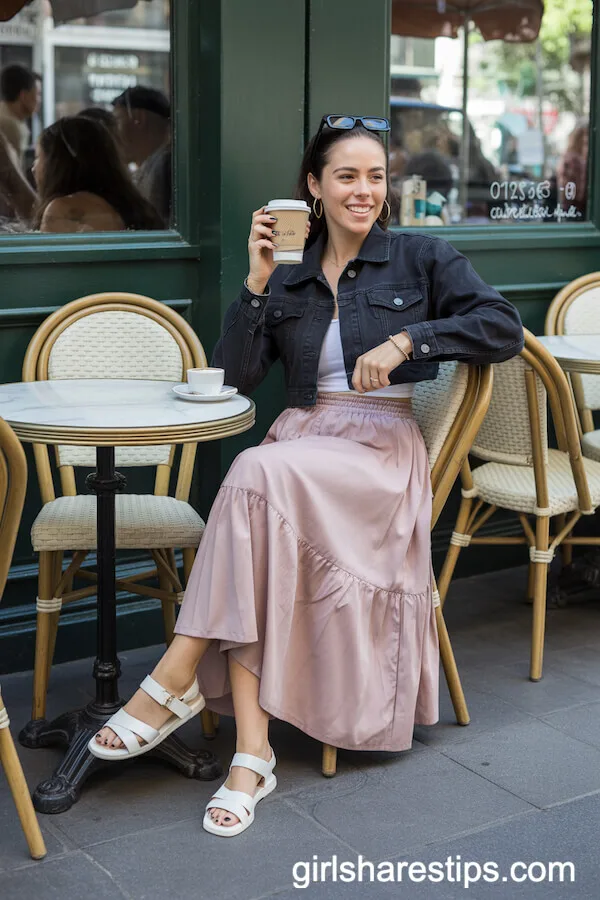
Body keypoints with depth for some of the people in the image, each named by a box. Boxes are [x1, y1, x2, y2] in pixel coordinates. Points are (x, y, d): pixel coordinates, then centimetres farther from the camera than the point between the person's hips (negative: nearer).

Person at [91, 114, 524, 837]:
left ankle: (175, 681, -28)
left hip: (382, 449, -3)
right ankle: (251, 752, -33)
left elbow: (504, 329, -1)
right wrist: (258, 281, -2)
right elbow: (235, 377, 7)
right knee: (256, 510, -33)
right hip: (299, 441, 3)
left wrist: (407, 339, -13)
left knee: (258, 473, -34)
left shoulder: (419, 258, 10)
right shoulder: (289, 276, 17)